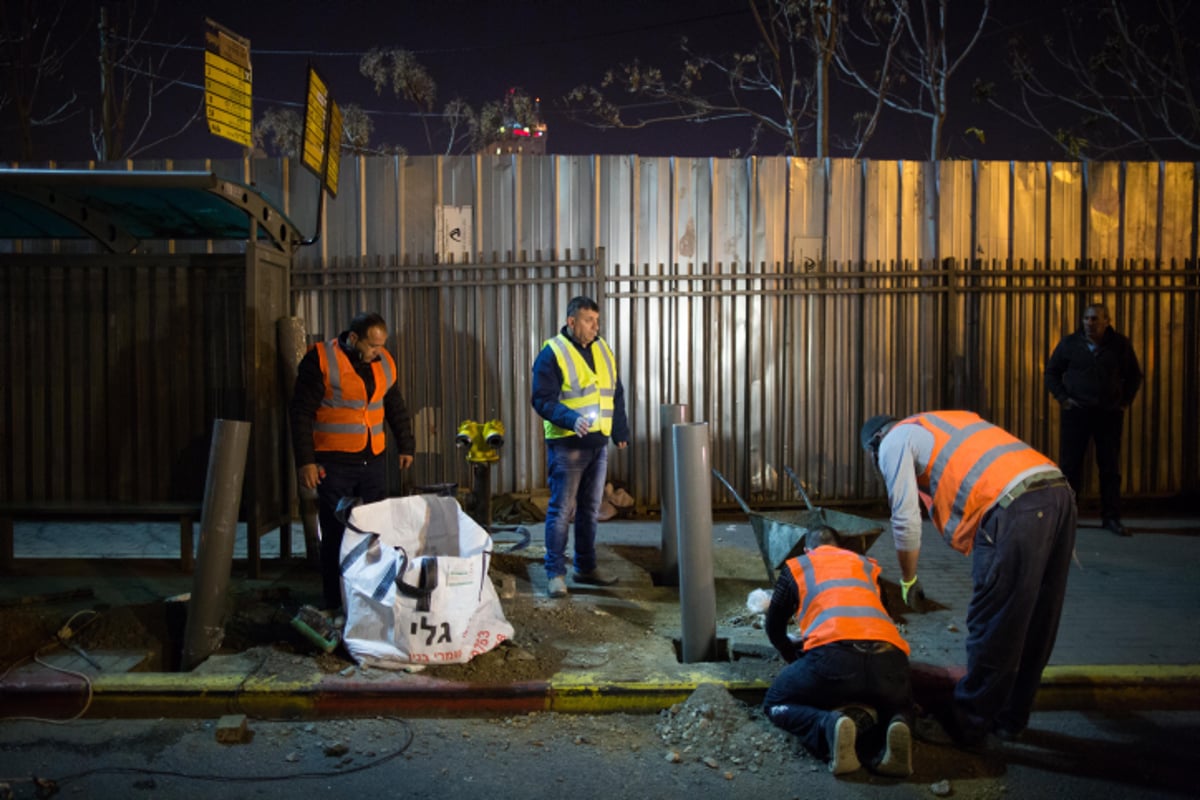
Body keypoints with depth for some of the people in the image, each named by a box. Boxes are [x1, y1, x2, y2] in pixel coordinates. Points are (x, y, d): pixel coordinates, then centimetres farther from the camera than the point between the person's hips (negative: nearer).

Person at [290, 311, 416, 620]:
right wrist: (305, 461, -13)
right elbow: (301, 412, -10)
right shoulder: (320, 360, -10)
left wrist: (406, 446, 19)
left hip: (373, 460, 5)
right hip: (333, 463, -5)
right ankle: (335, 606, 13)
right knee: (335, 536, 2)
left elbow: (396, 408, 19)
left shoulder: (384, 362, 7)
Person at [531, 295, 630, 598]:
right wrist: (572, 420, -29)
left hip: (598, 443, 7)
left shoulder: (603, 350, 12)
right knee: (562, 509, -4)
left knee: (590, 508, 14)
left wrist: (621, 431, 12)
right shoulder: (552, 354, -9)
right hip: (566, 445, -7)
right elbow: (543, 400, -14)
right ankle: (555, 573, 5)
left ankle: (586, 567, 25)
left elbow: (616, 394, 19)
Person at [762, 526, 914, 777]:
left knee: (775, 704, 21)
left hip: (832, 655, -3)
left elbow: (774, 626, 34)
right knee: (899, 708, 35)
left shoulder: (796, 566, 26)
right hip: (889, 657, 3)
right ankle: (893, 731, -4)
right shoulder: (867, 564, 33)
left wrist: (794, 658, 53)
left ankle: (830, 725, -12)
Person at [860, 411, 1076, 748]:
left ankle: (967, 726, 16)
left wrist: (908, 580, 17)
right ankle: (1010, 719, 32)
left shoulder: (893, 442, 9)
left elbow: (905, 520, 2)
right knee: (1035, 625, 17)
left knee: (991, 628, 3)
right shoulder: (949, 420, 33)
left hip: (1016, 508, -9)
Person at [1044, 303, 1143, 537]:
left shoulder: (1120, 345, 3)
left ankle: (1111, 517, 12)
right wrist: (1062, 398, 0)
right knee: (1070, 465, 1)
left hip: (1110, 414, 1)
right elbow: (1052, 372, 10)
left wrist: (1125, 401, 4)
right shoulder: (1070, 343, 1)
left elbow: (1134, 375, 14)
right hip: (1076, 412, -1)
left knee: (1111, 467, 5)